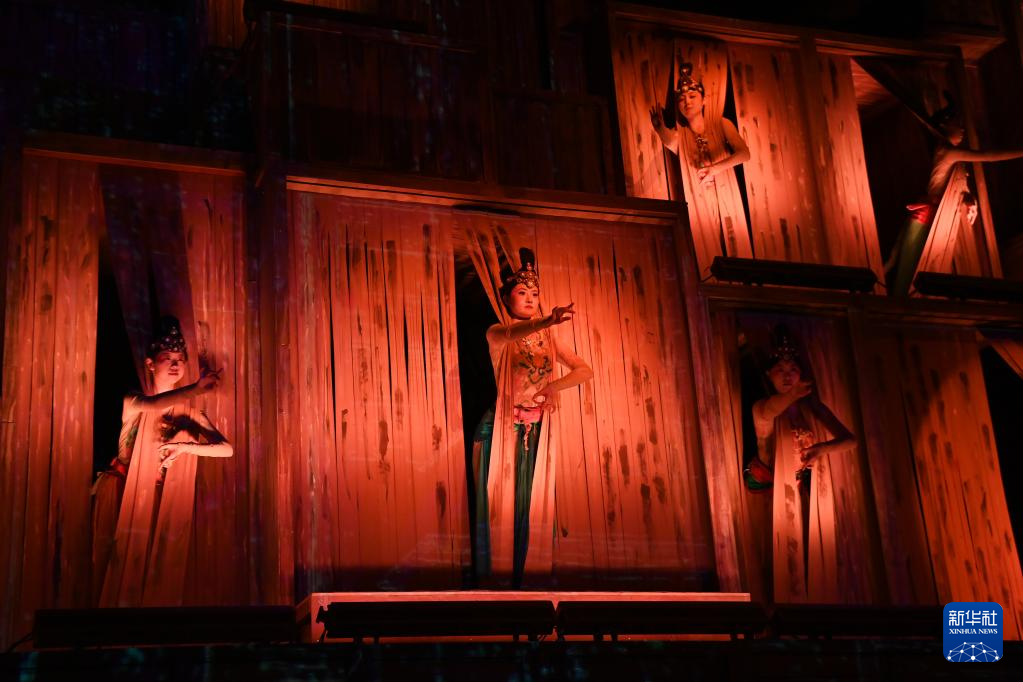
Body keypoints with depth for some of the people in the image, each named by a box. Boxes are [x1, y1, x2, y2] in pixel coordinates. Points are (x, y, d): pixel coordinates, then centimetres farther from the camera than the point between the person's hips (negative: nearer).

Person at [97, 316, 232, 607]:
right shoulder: (132, 403, -3)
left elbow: (227, 449, -9)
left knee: (159, 583, 1)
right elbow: (153, 404, -28)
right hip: (127, 500, -2)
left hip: (167, 508, 2)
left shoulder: (190, 414, 3)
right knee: (125, 572, -6)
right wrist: (198, 387, -34)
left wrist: (187, 447, -23)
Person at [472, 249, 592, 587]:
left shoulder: (548, 338, 10)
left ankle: (519, 578, 4)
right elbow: (513, 332, -30)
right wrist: (547, 321, -50)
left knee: (526, 506, 2)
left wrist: (550, 388, -9)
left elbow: (585, 371, 8)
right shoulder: (497, 333, -5)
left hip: (536, 429, 4)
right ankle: (487, 580, -3)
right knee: (494, 506, -6)